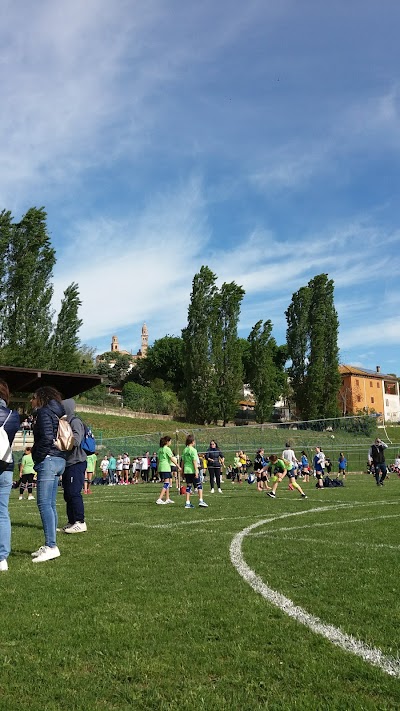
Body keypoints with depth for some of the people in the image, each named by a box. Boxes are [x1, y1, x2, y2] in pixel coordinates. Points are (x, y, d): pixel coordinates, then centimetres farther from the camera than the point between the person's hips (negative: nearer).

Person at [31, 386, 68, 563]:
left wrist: (37, 456, -9)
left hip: (48, 460, -10)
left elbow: (47, 437, -20)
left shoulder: (44, 412, -7)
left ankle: (51, 546, -14)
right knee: (50, 504, 11)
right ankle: (49, 545, 15)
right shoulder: (57, 414, 19)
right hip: (59, 460, 10)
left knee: (44, 504, -10)